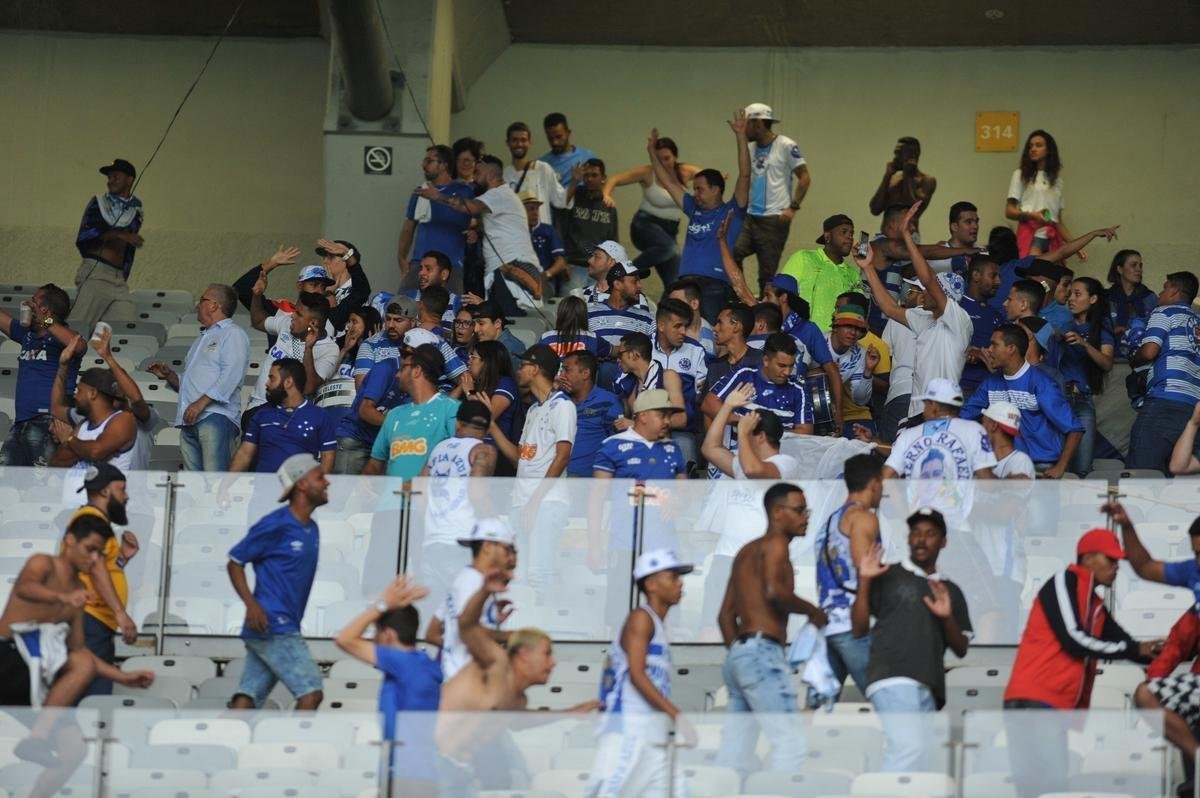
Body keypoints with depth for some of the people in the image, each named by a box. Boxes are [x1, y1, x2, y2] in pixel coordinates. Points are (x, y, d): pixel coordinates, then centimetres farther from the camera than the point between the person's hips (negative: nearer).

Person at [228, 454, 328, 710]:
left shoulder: (311, 529, 15)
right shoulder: (276, 525, -9)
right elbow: (235, 562, -5)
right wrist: (251, 605, -17)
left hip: (287, 627, 8)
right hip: (273, 626, -8)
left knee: (248, 699, 1)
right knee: (311, 693, -12)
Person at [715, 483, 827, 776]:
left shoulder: (747, 551, 24)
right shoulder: (775, 543, -3)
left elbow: (726, 615, 24)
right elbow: (774, 591, -21)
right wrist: (812, 611, -6)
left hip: (737, 654, 9)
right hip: (762, 652, -9)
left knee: (734, 754, 5)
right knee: (790, 741, -12)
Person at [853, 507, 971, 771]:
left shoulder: (951, 591, 22)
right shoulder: (887, 577, 11)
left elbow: (961, 649, 19)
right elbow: (859, 629, 6)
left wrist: (948, 618, 1)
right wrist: (864, 582, -3)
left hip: (929, 689, 5)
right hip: (893, 680, -5)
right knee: (911, 748, -27)